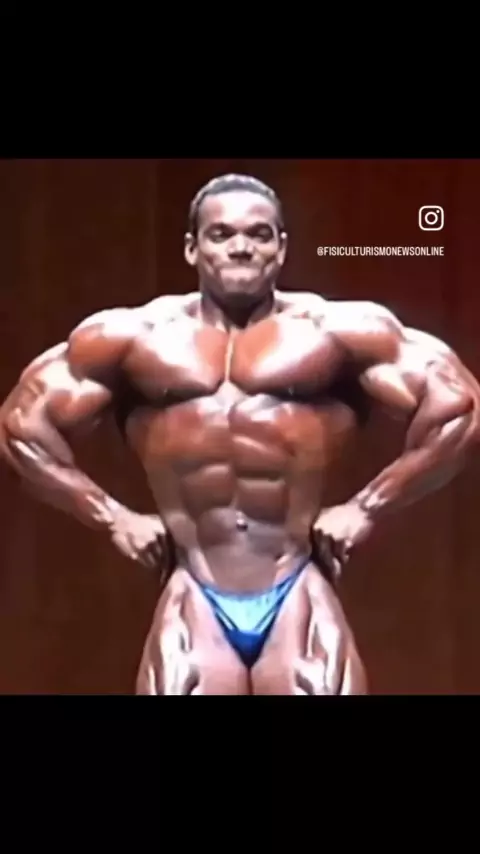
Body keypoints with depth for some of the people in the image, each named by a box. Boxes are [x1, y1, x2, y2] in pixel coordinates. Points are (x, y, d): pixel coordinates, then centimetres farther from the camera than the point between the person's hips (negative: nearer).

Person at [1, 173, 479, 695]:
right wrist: (112, 518, 2)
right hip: (194, 602, 1)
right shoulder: (131, 336, 7)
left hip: (299, 596, 0)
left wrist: (367, 508, -3)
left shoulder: (337, 330, 3)